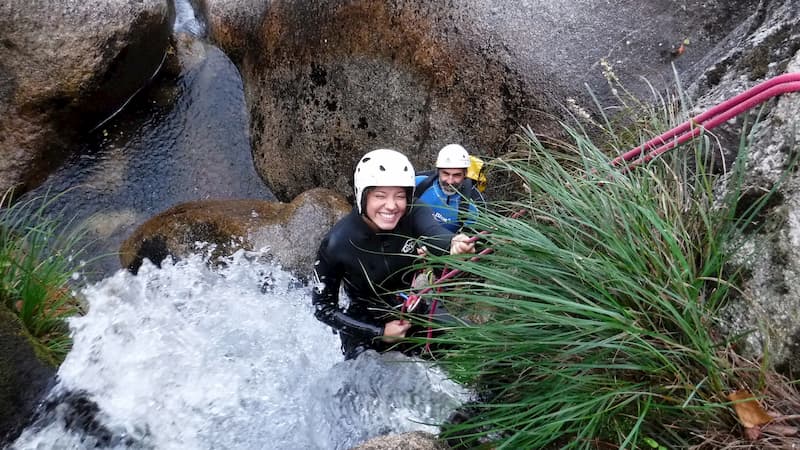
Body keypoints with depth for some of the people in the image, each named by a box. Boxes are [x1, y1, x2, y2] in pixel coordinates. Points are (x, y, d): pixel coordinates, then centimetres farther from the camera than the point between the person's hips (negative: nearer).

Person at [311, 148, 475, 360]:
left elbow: (434, 234, -41)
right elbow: (323, 307, -14)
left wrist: (454, 243, -65)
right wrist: (379, 333, -19)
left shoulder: (413, 215, -19)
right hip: (365, 328, -2)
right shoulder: (337, 243, -23)